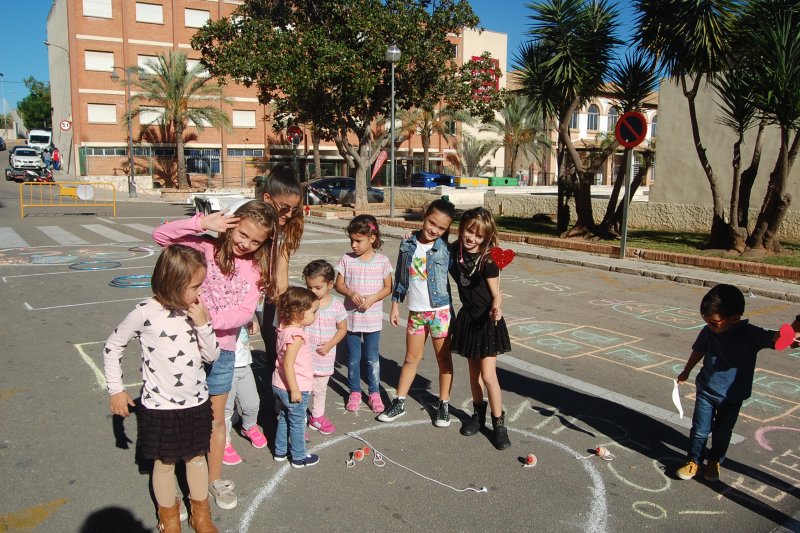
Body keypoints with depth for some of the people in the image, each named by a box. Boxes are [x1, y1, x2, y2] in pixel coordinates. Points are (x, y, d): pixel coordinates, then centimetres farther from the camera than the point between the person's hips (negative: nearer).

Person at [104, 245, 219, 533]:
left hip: (196, 402, 3)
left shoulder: (196, 310, -8)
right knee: (165, 463, 15)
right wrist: (116, 390, -2)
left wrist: (203, 324, -18)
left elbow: (211, 355, -3)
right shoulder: (146, 312, -19)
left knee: (197, 457, 18)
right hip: (160, 406, -3)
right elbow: (112, 348, -4)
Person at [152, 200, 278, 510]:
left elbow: (246, 311, -11)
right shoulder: (207, 247, -6)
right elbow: (160, 236, -12)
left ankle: (215, 479, 34)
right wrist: (201, 223, -23)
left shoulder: (255, 268, 1)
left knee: (215, 418, 16)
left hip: (222, 348, 3)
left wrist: (210, 318, -26)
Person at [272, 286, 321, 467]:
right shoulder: (296, 335, -27)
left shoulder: (284, 328, 1)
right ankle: (299, 457, 24)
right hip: (293, 388, -8)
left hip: (279, 385, 8)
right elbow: (288, 364, -29)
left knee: (283, 419, 23)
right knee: (297, 424, 9)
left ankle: (280, 451, 37)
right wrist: (295, 390, -23)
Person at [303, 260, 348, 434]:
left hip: (324, 357, 2)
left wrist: (329, 345, -11)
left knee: (320, 388, 20)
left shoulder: (336, 305, -8)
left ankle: (317, 417, 40)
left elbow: (342, 329, 1)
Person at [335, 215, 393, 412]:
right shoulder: (347, 260, -4)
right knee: (353, 358, 13)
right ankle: (354, 391, 29)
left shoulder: (382, 261, -6)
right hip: (351, 317, 1)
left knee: (372, 358, 9)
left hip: (373, 318, -1)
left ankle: (374, 392, 26)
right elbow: (339, 285, 1)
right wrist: (351, 293, -20)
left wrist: (373, 298, -18)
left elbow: (388, 288, 0)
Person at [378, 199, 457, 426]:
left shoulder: (445, 248, -8)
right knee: (411, 358, 15)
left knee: (443, 358, 9)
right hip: (415, 312, 3)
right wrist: (395, 306, 8)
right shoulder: (408, 245, 0)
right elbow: (400, 277, 7)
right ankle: (399, 402, 24)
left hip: (440, 311, -3)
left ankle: (443, 405, 22)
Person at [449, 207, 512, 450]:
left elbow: (496, 294, -18)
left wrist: (496, 308, -37)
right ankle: (478, 413, 36)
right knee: (473, 370, 17)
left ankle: (498, 423, 12)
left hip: (487, 321, -5)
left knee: (488, 374, -5)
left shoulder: (488, 259, -19)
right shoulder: (455, 250, -5)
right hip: (468, 317, 5)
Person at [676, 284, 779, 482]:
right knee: (700, 430, 6)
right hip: (706, 390, 1)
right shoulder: (708, 332, -12)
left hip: (732, 396, -1)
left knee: (722, 432, 15)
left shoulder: (751, 335, -20)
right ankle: (693, 461, 25)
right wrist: (686, 372, 19)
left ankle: (714, 462, 38)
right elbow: (698, 351, 5)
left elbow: (776, 338, -35)